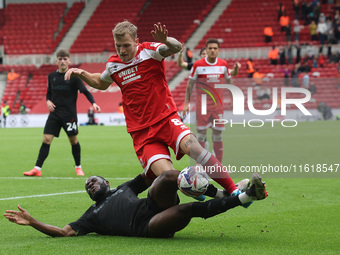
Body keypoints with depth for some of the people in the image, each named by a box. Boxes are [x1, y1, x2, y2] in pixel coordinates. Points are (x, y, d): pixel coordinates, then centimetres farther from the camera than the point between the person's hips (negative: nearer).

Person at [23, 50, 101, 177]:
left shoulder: (73, 76, -4)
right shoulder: (52, 76, 8)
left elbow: (85, 91, -9)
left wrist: (93, 103, -25)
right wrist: (48, 101, -3)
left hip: (70, 114, -3)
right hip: (54, 114, 3)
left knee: (73, 140, 3)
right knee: (46, 139, -7)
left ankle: (78, 167, 23)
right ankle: (37, 169, -8)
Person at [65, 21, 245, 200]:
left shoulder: (149, 51, -3)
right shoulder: (113, 64, 10)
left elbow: (176, 47, -23)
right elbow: (101, 83, 32)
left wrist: (166, 41, -46)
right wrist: (81, 74, 14)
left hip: (166, 118, -2)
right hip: (141, 131, 2)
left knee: (192, 147, -29)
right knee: (165, 175, -21)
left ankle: (232, 190, -20)